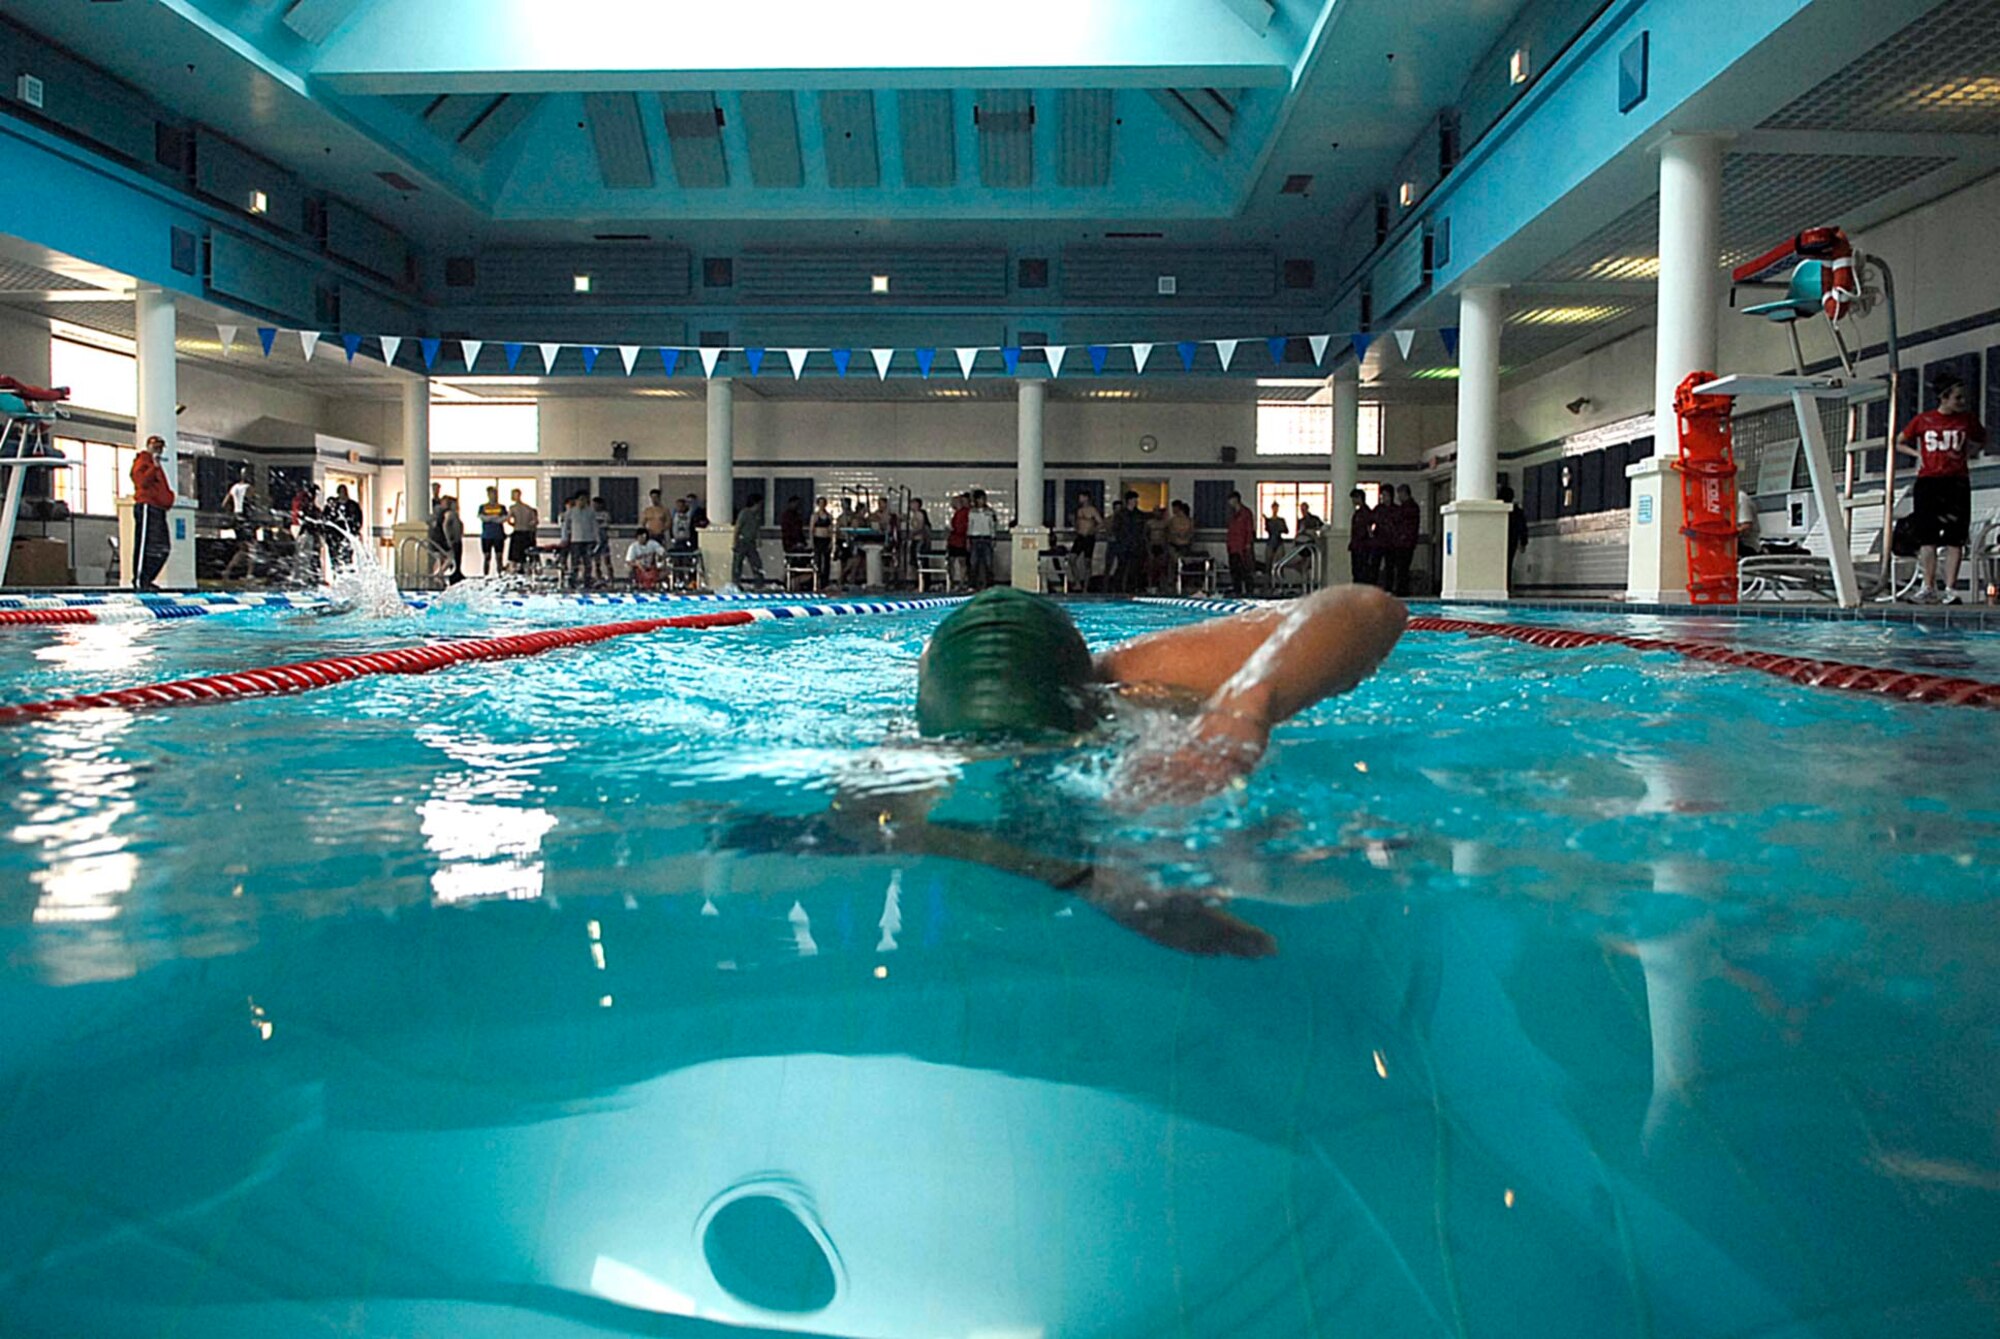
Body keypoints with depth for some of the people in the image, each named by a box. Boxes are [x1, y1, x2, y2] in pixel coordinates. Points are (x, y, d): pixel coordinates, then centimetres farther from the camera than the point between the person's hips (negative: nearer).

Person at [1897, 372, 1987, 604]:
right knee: (1927, 538, -2)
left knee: (1954, 539, -5)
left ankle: (1950, 589, -5)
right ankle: (1929, 588, 1)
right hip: (1927, 481, 0)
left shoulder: (1967, 420, 8)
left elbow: (1982, 440, 26)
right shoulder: (1923, 420, 5)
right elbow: (1899, 443, 18)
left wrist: (1966, 451, 9)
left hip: (1956, 482, 0)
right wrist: (1917, 453, 3)